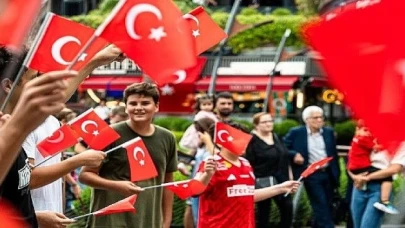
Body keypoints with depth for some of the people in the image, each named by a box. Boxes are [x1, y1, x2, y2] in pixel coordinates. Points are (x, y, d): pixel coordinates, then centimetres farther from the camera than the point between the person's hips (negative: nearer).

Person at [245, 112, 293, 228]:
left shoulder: (276, 137, 13)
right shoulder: (253, 141, -9)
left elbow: (285, 158, 18)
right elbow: (248, 165, -12)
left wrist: (289, 177, 14)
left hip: (281, 181, 7)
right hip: (263, 182, -6)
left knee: (287, 209, 5)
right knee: (263, 213, 2)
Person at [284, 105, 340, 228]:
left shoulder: (329, 132, 8)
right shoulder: (296, 133, -5)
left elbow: (334, 154, 12)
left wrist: (336, 173, 10)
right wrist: (294, 155, -18)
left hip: (328, 174, 5)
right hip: (311, 175, -5)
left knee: (327, 207, 11)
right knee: (321, 207, -8)